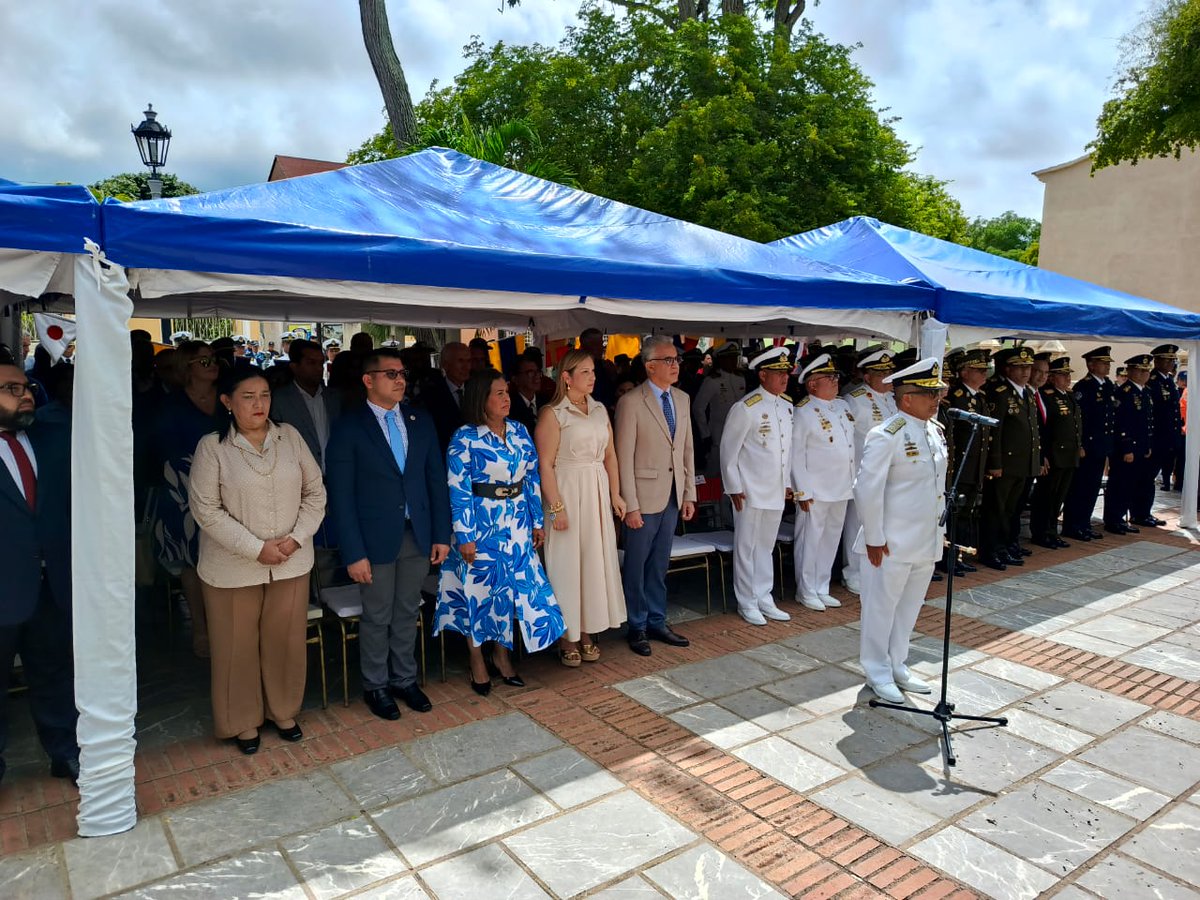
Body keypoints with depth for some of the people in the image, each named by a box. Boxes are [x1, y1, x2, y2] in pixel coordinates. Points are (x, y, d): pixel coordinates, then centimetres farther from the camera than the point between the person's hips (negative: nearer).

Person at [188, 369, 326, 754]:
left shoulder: (290, 437, 0)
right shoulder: (212, 447, -9)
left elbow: (315, 492, 2)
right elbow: (206, 510, -12)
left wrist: (297, 537, -10)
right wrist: (256, 548, -16)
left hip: (291, 563, 3)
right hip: (234, 568, -2)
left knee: (286, 640, 14)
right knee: (238, 646, 11)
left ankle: (284, 711, 35)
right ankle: (244, 721, 31)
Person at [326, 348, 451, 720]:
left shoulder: (420, 420, 4)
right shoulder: (348, 427, -8)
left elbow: (436, 479, 6)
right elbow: (340, 496, -10)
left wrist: (442, 534, 3)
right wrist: (353, 552, -13)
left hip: (418, 535, 4)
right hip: (376, 539, -3)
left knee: (407, 613, 16)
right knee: (377, 618, 11)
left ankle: (405, 679, 34)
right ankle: (376, 686, 31)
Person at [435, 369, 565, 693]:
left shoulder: (519, 431, 4)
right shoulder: (465, 439, -11)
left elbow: (532, 477, 9)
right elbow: (458, 491, -12)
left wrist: (538, 521, 8)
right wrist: (465, 537, -14)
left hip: (516, 523, 5)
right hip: (480, 524, -5)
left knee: (512, 586, 11)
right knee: (479, 589, 8)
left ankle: (502, 654, 30)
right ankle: (478, 663, 25)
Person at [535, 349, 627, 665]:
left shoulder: (599, 410, 10)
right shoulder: (552, 414, -8)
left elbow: (610, 455, 12)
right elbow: (545, 464, -12)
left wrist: (615, 494, 5)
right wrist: (556, 506, -17)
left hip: (597, 493, 6)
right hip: (568, 492, -6)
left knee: (595, 559, 10)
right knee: (567, 562, 2)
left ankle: (587, 632, 24)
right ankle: (566, 638, 15)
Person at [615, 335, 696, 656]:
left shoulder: (682, 399, 8)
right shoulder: (631, 402, -12)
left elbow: (687, 450, 12)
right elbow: (624, 458, -13)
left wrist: (689, 494, 9)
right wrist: (630, 506, -15)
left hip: (673, 497, 6)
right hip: (644, 498, -6)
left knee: (659, 565, 17)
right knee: (637, 566, 8)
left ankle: (657, 623, 30)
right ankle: (637, 628, 23)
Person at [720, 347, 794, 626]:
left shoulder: (787, 404, 7)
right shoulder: (746, 407, -14)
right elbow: (728, 449, -10)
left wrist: (787, 482, 14)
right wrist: (734, 488, -10)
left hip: (776, 491, 6)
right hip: (751, 491, -6)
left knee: (766, 547, 16)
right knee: (746, 547, 5)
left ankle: (764, 598, 27)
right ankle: (747, 603, 17)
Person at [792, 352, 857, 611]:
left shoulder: (843, 406, 11)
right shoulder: (803, 412, -11)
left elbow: (852, 445, 18)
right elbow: (796, 454, -12)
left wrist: (856, 478, 13)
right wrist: (803, 491, -15)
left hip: (841, 489, 7)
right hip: (815, 491, -7)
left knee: (831, 540, 14)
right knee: (810, 540, 2)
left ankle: (822, 589, 26)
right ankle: (806, 592, 15)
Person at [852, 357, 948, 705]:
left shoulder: (936, 431, 7)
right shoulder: (885, 437, -18)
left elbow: (939, 483, 15)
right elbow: (867, 490, -19)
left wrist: (940, 529, 14)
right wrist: (874, 539, -16)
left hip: (928, 542, 8)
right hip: (892, 543, -7)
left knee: (909, 607, 18)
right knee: (882, 607, 7)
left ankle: (898, 666, 34)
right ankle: (877, 672, 23)